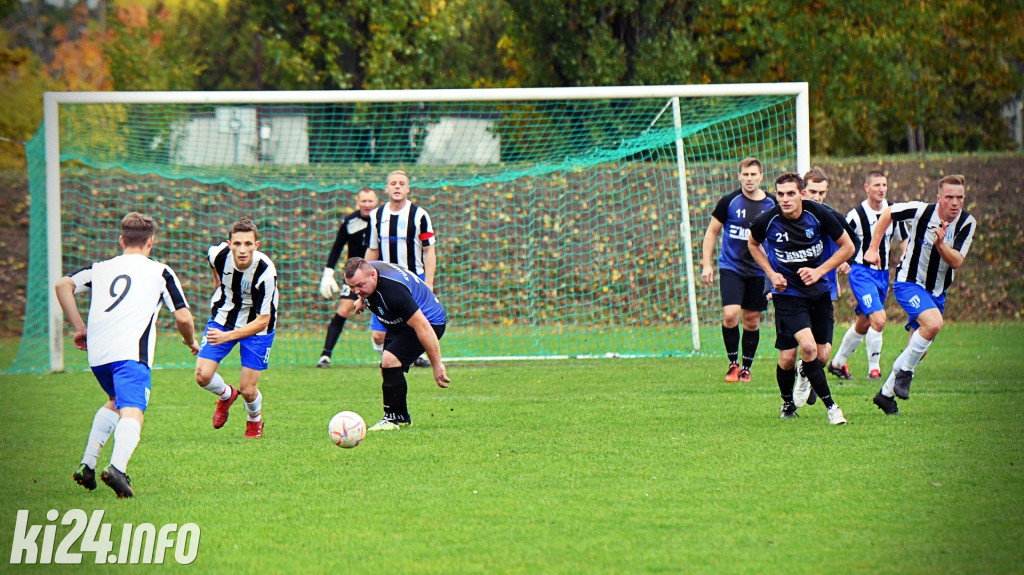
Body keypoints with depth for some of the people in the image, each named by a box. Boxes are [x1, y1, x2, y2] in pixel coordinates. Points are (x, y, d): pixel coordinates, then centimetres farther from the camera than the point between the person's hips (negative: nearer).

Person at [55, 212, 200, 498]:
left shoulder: (100, 268, 25)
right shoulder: (160, 272, 15)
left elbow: (62, 285, 11)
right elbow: (183, 317, 10)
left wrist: (79, 327, 16)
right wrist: (191, 342, 30)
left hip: (97, 353, 5)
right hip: (131, 351, -5)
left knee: (116, 402, 30)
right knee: (132, 412, -17)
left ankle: (86, 466, 22)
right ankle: (117, 468, -44)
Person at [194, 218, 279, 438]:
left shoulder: (266, 272, -34)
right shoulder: (218, 254, -24)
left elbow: (262, 321, -29)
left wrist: (227, 336, -40)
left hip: (256, 326, -3)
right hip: (222, 318, 3)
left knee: (248, 390, -4)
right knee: (203, 376, -11)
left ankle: (255, 420, 32)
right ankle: (225, 395, 25)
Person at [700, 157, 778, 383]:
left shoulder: (772, 205, 0)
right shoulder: (729, 201, -5)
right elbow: (712, 231, 4)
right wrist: (706, 264, -2)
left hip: (759, 270, 2)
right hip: (731, 267, -2)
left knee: (752, 321, 7)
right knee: (730, 315, -16)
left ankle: (746, 368, 21)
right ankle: (733, 364, 2)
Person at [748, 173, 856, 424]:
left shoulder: (819, 214, -13)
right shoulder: (767, 221, -13)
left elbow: (847, 246, -1)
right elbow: (753, 244, 11)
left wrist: (819, 271, -11)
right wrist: (771, 274, -1)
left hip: (819, 291, 2)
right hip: (788, 293, -2)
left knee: (818, 356, 5)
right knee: (808, 347, -21)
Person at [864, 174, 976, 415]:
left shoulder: (967, 223, -9)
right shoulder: (921, 211, -19)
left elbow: (957, 262, -15)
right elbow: (888, 213, -2)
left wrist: (941, 244, -33)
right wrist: (873, 248, -1)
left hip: (937, 291, 5)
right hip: (909, 283, -5)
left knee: (918, 349, 10)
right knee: (933, 323, -31)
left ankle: (886, 393, 28)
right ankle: (904, 372, -11)